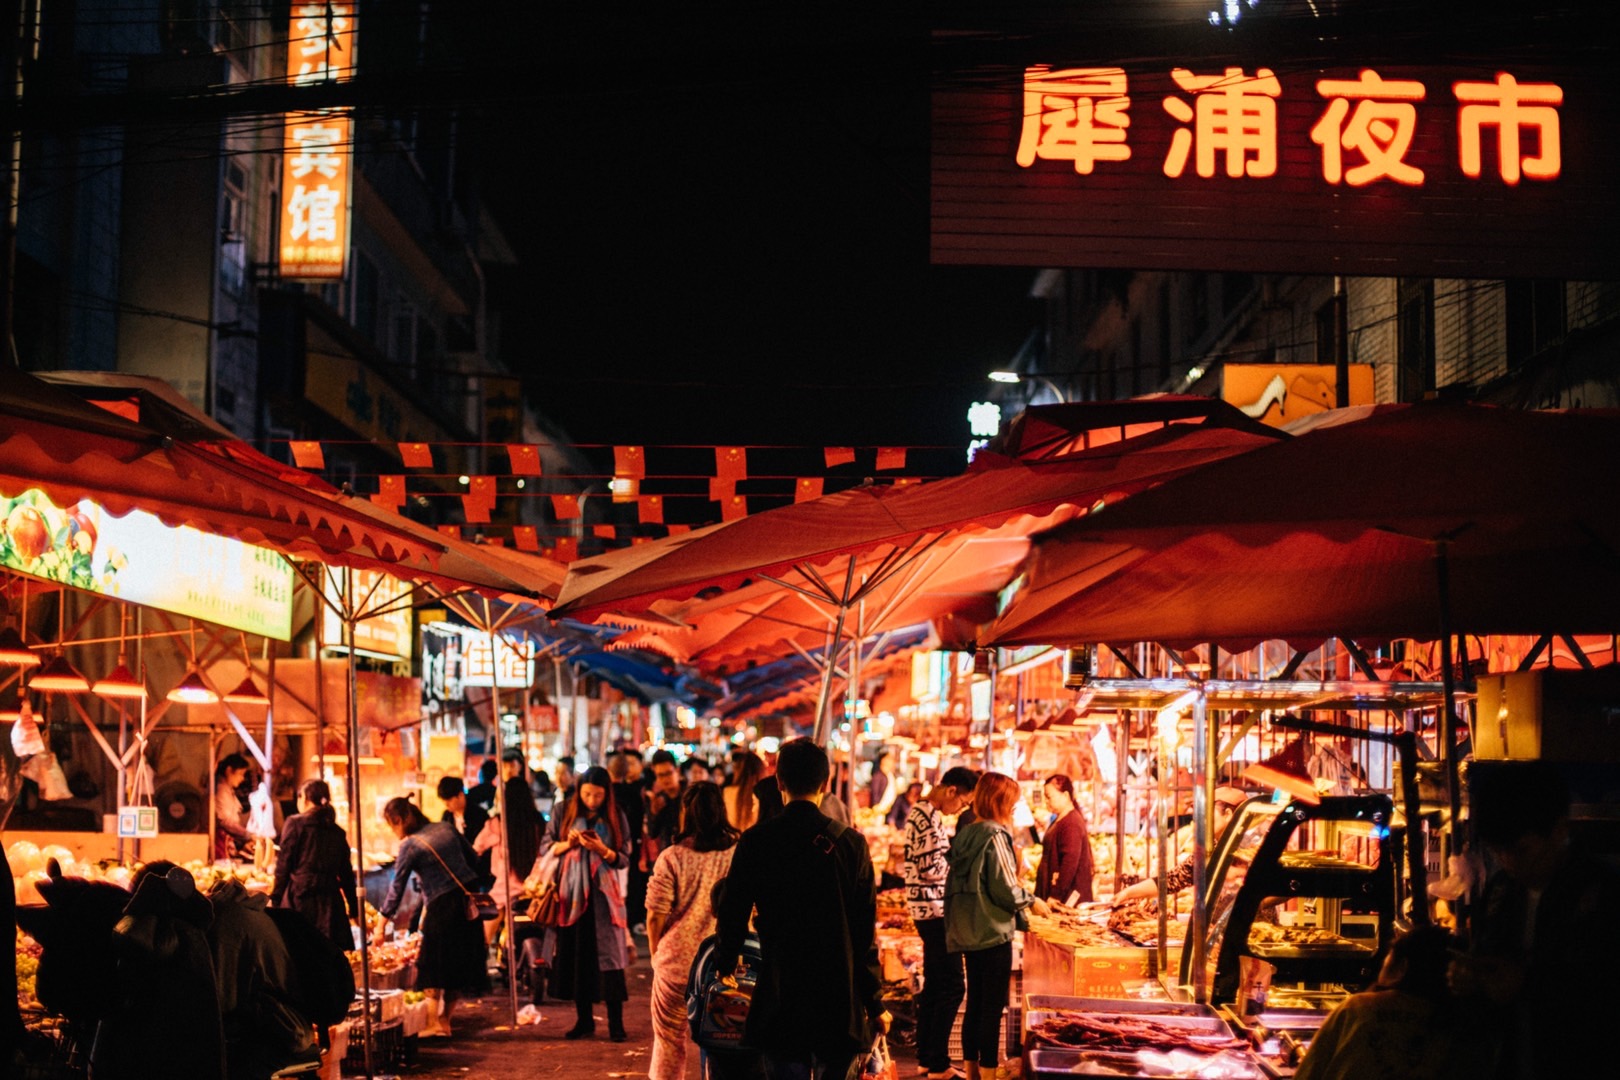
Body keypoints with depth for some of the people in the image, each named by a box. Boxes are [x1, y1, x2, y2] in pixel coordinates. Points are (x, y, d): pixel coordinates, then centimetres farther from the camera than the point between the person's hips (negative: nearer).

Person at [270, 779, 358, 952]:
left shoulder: (294, 824, 0)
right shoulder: (338, 832, 13)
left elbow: (283, 866, -4)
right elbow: (346, 873, 14)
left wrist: (275, 899, 1)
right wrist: (354, 909, 20)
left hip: (300, 897, -4)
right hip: (330, 901, 4)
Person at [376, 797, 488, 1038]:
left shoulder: (410, 845, -9)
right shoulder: (446, 828, 8)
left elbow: (397, 885, -8)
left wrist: (383, 921, -2)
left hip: (441, 905, -7)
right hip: (467, 899, 7)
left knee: (433, 966, 3)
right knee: (458, 962, 11)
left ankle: (433, 1024, -1)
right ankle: (445, 1021, 16)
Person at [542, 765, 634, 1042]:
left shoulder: (616, 818, 1)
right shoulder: (564, 814, 4)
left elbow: (624, 859, 0)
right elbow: (546, 847, 7)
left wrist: (602, 850, -17)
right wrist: (567, 844, -12)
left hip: (603, 894, -2)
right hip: (571, 892, 2)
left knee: (608, 955, -6)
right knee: (574, 954, 3)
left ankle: (616, 1022, -2)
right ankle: (584, 1019, 14)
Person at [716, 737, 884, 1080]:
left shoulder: (756, 841, -4)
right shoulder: (850, 843, -5)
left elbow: (732, 914, 1)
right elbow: (866, 932, -4)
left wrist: (725, 963, 20)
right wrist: (874, 1002, 3)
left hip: (779, 1000, 0)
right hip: (840, 1000, 0)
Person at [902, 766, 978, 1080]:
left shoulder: (920, 811, 14)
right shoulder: (931, 818, -18)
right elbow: (933, 867, -22)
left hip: (926, 909, 11)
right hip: (936, 908, -11)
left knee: (933, 984, 16)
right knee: (951, 987, -6)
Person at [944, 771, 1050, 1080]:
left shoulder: (965, 834, 8)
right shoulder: (995, 835, -15)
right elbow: (1005, 889, -17)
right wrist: (1032, 902, 0)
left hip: (967, 932, 8)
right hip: (993, 932, -8)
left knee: (975, 1002, 15)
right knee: (993, 1006, -1)